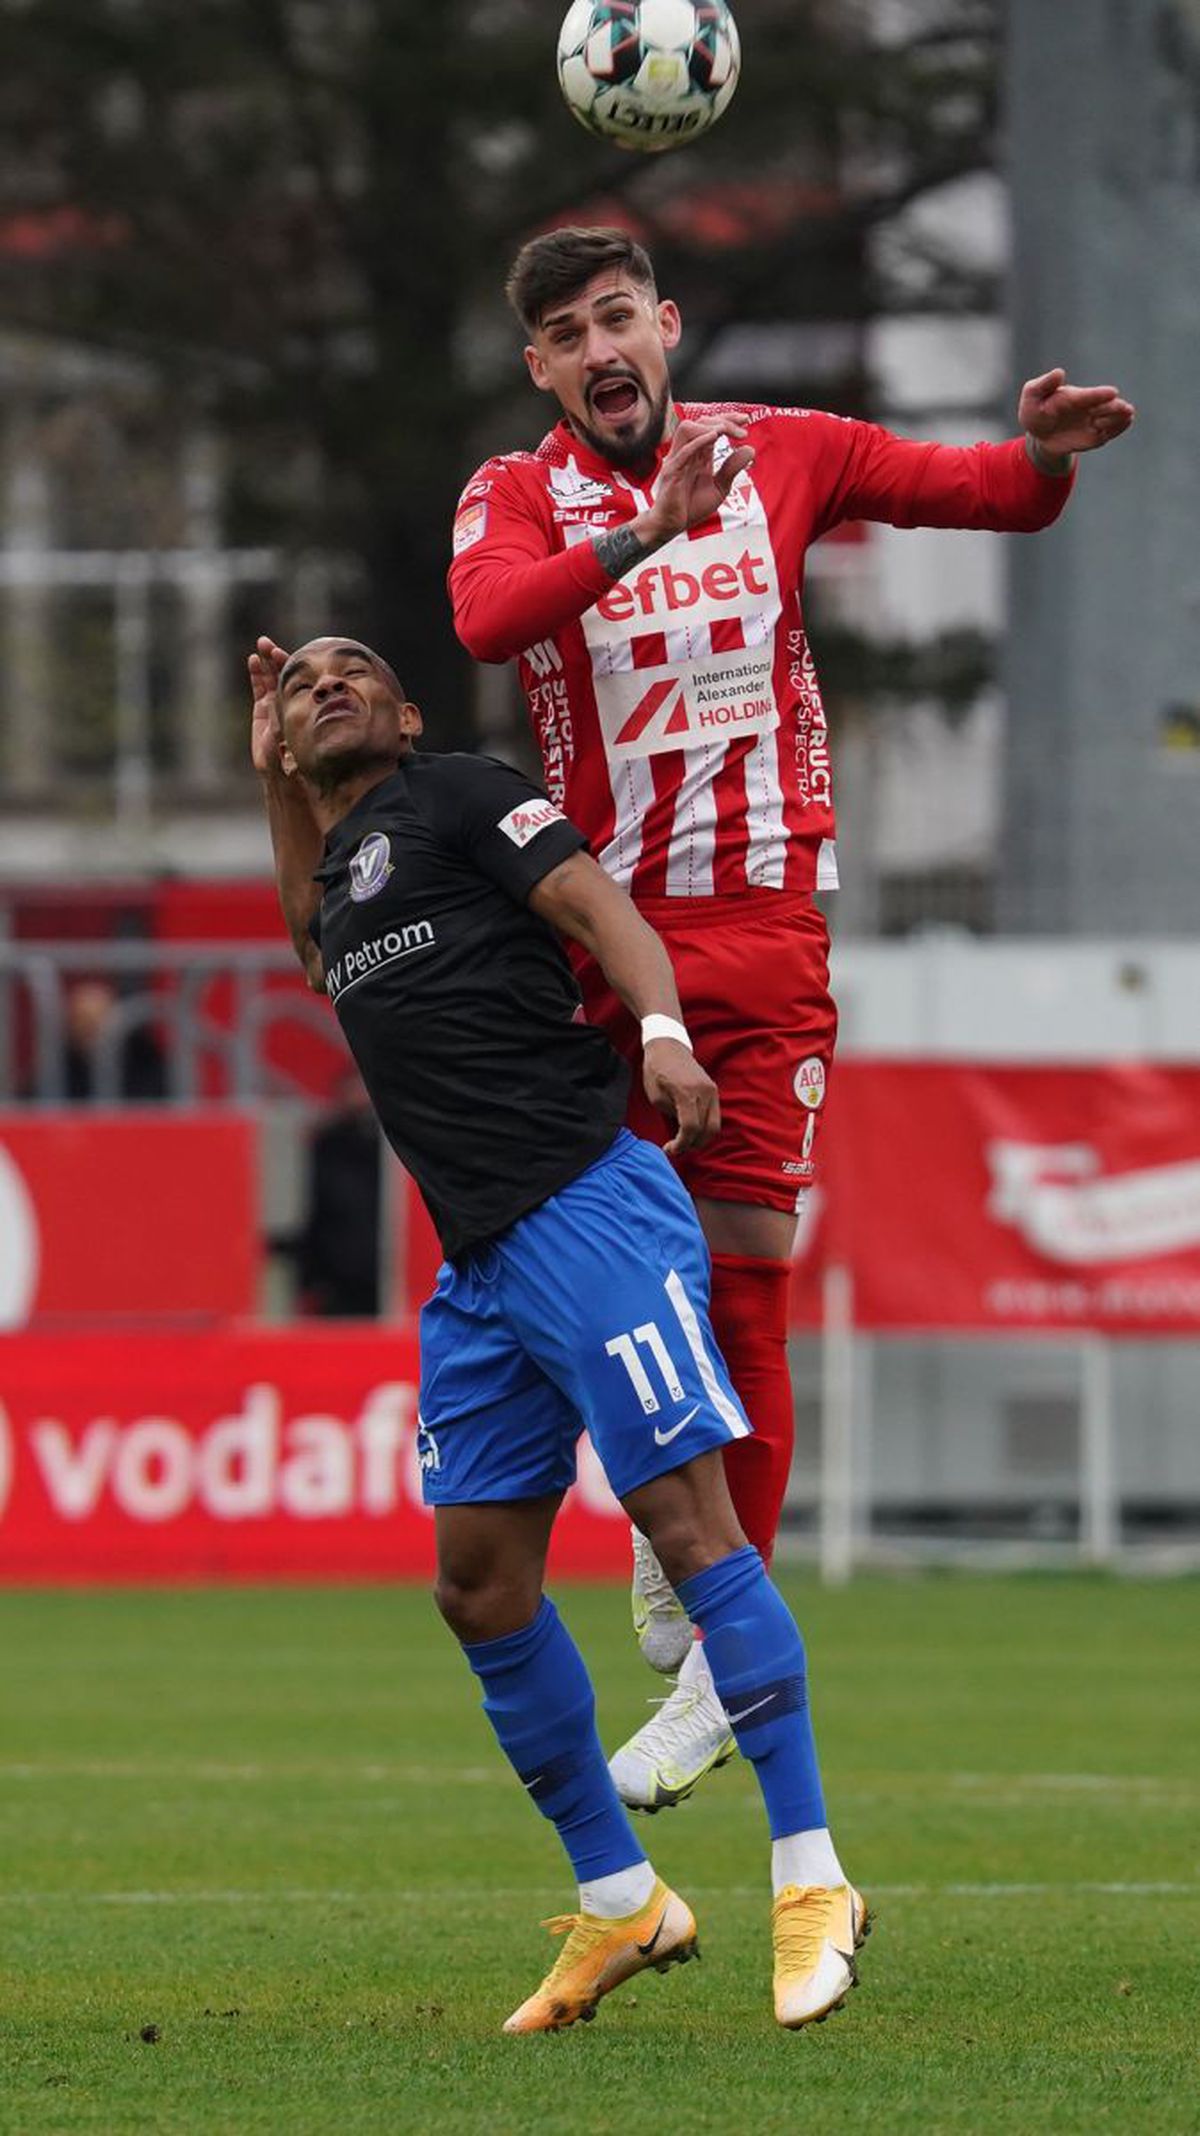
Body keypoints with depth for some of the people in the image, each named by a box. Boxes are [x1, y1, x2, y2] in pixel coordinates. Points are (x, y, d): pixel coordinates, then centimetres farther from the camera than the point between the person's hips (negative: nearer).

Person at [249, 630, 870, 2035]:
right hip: (478, 1260, 9)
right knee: (479, 1582, 5)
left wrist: (662, 1036, -28)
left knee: (684, 1517, -12)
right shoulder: (343, 861, 25)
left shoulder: (457, 797, 4)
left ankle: (810, 1883, -12)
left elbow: (603, 910, -8)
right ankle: (618, 1903, 14)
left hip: (584, 1205, -9)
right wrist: (269, 780, 36)